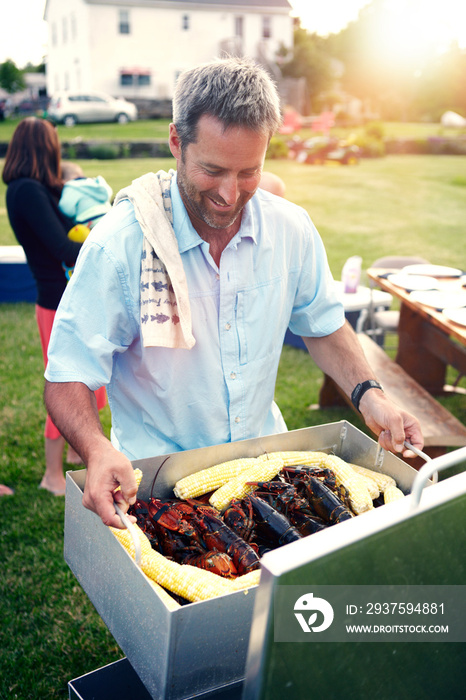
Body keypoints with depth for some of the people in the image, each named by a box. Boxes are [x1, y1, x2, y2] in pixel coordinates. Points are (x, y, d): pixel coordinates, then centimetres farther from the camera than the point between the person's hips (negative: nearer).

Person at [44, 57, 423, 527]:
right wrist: (96, 449, -34)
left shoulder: (291, 228, -6)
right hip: (156, 477, -2)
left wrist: (368, 394, -6)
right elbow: (68, 377, -15)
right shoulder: (120, 242, -19)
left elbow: (323, 326, 10)